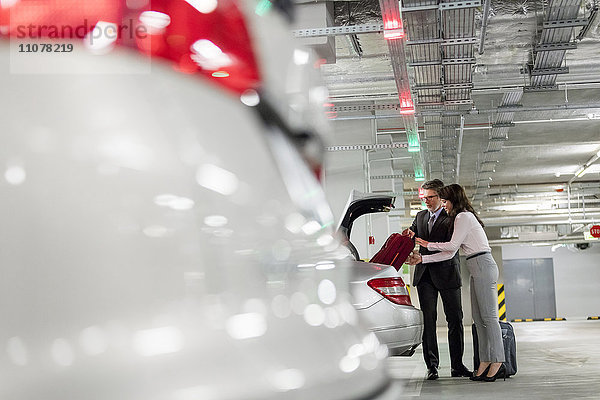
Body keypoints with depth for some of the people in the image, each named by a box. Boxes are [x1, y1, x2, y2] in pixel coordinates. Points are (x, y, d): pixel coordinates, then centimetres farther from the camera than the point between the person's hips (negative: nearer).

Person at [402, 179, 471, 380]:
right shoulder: (420, 216, 14)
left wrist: (423, 257, -24)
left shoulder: (452, 217, -4)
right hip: (425, 276, 3)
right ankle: (432, 366, 1)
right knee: (428, 320, -1)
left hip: (447, 274, -3)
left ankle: (457, 366, 8)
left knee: (455, 320, 0)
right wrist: (410, 234, -6)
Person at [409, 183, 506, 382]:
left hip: (483, 266, -10)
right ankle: (485, 363, 6)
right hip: (477, 270, 10)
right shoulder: (461, 218, 22)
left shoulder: (463, 217, -7)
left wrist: (428, 244, 2)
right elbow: (450, 253, 18)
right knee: (478, 317, 6)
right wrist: (422, 259, 16)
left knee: (488, 315, -11)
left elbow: (452, 246, -11)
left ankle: (497, 363, -11)